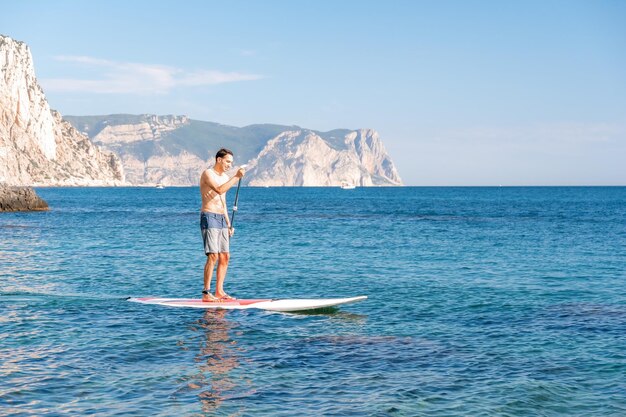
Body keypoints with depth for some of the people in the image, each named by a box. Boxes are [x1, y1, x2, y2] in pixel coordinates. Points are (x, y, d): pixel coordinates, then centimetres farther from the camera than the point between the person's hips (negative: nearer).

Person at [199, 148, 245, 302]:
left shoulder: (225, 177, 18)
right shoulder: (208, 173, -8)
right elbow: (219, 190, -26)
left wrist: (228, 224, 20)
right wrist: (236, 177, -25)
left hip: (221, 219, 9)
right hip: (209, 217, -9)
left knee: (225, 257, 6)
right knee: (213, 256, -15)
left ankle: (219, 291, 12)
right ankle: (206, 293, -13)